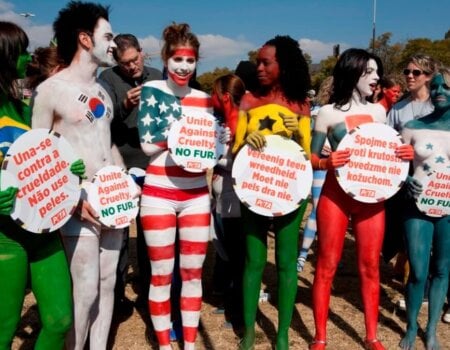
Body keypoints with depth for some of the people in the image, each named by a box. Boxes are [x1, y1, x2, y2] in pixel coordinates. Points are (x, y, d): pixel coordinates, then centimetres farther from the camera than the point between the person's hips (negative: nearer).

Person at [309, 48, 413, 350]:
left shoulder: (378, 111, 10)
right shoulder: (328, 113, -2)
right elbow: (311, 158, -2)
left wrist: (405, 153, -4)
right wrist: (326, 163, -23)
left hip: (371, 196, 4)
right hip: (336, 195, -4)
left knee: (371, 266, 9)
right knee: (327, 266, 3)